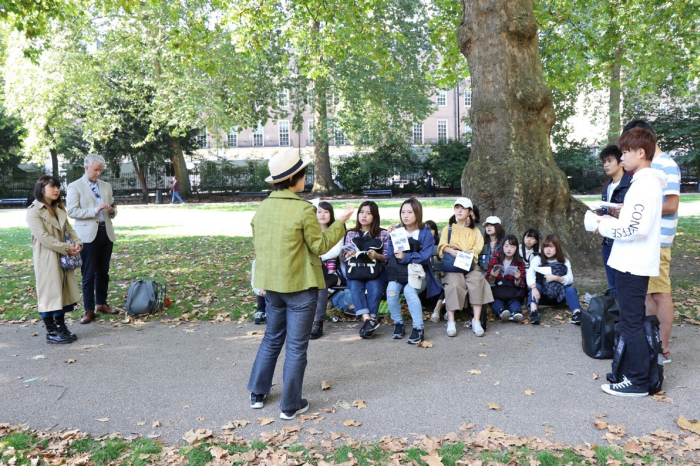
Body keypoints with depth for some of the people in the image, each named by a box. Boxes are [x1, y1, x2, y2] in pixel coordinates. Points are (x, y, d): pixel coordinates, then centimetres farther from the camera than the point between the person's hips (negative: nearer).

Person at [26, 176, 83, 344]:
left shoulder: (59, 209, 15)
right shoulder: (34, 211, -10)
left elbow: (68, 229, 10)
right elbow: (43, 236, -18)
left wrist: (77, 243, -9)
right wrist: (66, 248, -20)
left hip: (64, 258, 8)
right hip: (47, 259, -8)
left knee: (63, 292, 11)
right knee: (49, 293, -1)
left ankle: (61, 327, 22)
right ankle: (51, 332, 8)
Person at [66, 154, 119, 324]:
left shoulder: (106, 186, 15)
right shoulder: (75, 187, -1)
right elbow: (71, 211, -10)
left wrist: (112, 211, -5)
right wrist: (95, 210, -20)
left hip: (106, 232, 5)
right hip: (88, 234, -5)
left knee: (103, 272, 13)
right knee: (88, 274, 0)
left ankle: (102, 304, 25)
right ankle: (89, 310, 8)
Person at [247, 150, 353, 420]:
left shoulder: (263, 207, 2)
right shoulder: (303, 209, -18)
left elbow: (258, 244, 10)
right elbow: (320, 246, -11)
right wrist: (341, 223, 0)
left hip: (271, 285, 6)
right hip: (299, 286, -6)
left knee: (272, 338, 23)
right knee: (296, 346, 6)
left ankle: (257, 393, 31)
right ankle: (290, 406, 17)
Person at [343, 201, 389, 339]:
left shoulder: (383, 234, 10)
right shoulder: (351, 234, 14)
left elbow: (387, 257, 2)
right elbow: (344, 258, 8)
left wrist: (377, 256, -20)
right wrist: (350, 254, -16)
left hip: (376, 271, -1)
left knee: (374, 287, -33)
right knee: (355, 286, -32)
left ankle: (369, 320, -29)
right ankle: (369, 320, -39)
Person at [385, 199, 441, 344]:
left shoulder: (425, 232, -1)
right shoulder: (397, 230, 8)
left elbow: (425, 256, -11)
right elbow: (391, 255, 3)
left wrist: (406, 257, -24)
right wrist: (391, 237, -11)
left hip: (418, 273, -3)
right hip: (398, 273, 3)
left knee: (409, 290, -33)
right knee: (391, 290, -27)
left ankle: (418, 329, -24)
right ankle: (398, 324, -6)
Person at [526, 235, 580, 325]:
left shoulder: (564, 261, 5)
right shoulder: (537, 259, -1)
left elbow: (570, 279, -9)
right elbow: (530, 274, -20)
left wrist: (556, 278, -28)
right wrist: (534, 288, -40)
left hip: (559, 296, 1)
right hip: (542, 295, -1)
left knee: (571, 289, -26)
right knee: (536, 286, -32)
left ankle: (576, 313, -47)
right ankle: (533, 311, -55)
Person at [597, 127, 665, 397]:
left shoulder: (645, 184, -17)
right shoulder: (644, 182, 15)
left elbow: (636, 228, -25)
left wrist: (606, 227, -12)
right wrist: (611, 221, 8)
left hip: (634, 265, -10)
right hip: (632, 263, 10)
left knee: (632, 322, -3)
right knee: (630, 321, 17)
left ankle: (638, 381, 7)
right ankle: (630, 371, 28)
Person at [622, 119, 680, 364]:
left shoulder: (666, 165, -13)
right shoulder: (647, 166, 16)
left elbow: (671, 205, -20)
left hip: (656, 241, -9)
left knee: (660, 295, -2)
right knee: (647, 293, 15)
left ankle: (663, 350, 7)